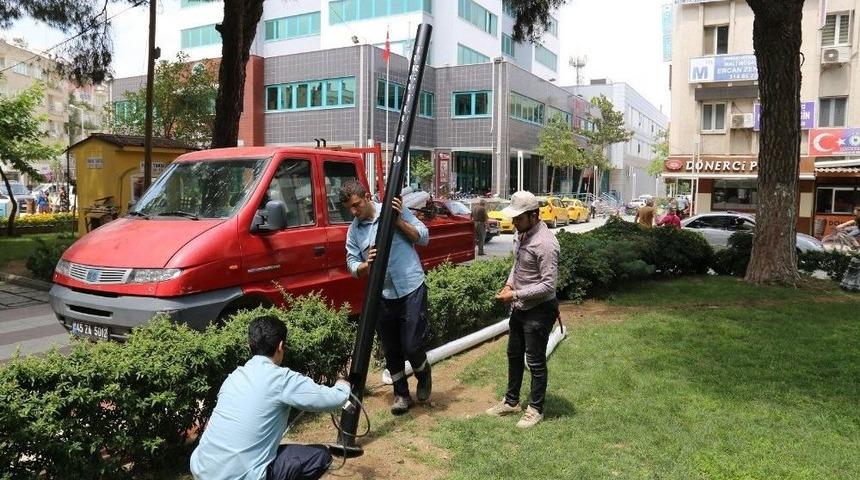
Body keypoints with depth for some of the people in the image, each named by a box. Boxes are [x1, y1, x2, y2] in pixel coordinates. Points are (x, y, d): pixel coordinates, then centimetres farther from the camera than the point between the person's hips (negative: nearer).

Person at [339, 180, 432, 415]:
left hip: (411, 289, -4)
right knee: (391, 351, 11)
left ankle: (424, 375, 28)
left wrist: (399, 220, -15)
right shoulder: (353, 231, 8)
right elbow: (352, 265, 4)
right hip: (383, 296, 4)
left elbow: (423, 237, -2)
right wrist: (366, 265, -18)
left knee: (412, 346, -5)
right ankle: (401, 393, 30)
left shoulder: (395, 211, -1)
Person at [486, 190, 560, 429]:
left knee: (535, 361, 5)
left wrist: (515, 294, -23)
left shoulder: (545, 243, -26)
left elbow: (548, 285, -26)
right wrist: (509, 283, 0)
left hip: (539, 310, -9)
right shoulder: (521, 234, 2)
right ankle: (511, 401, 36)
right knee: (513, 355, 20)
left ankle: (535, 409, 23)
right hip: (520, 307, 9)